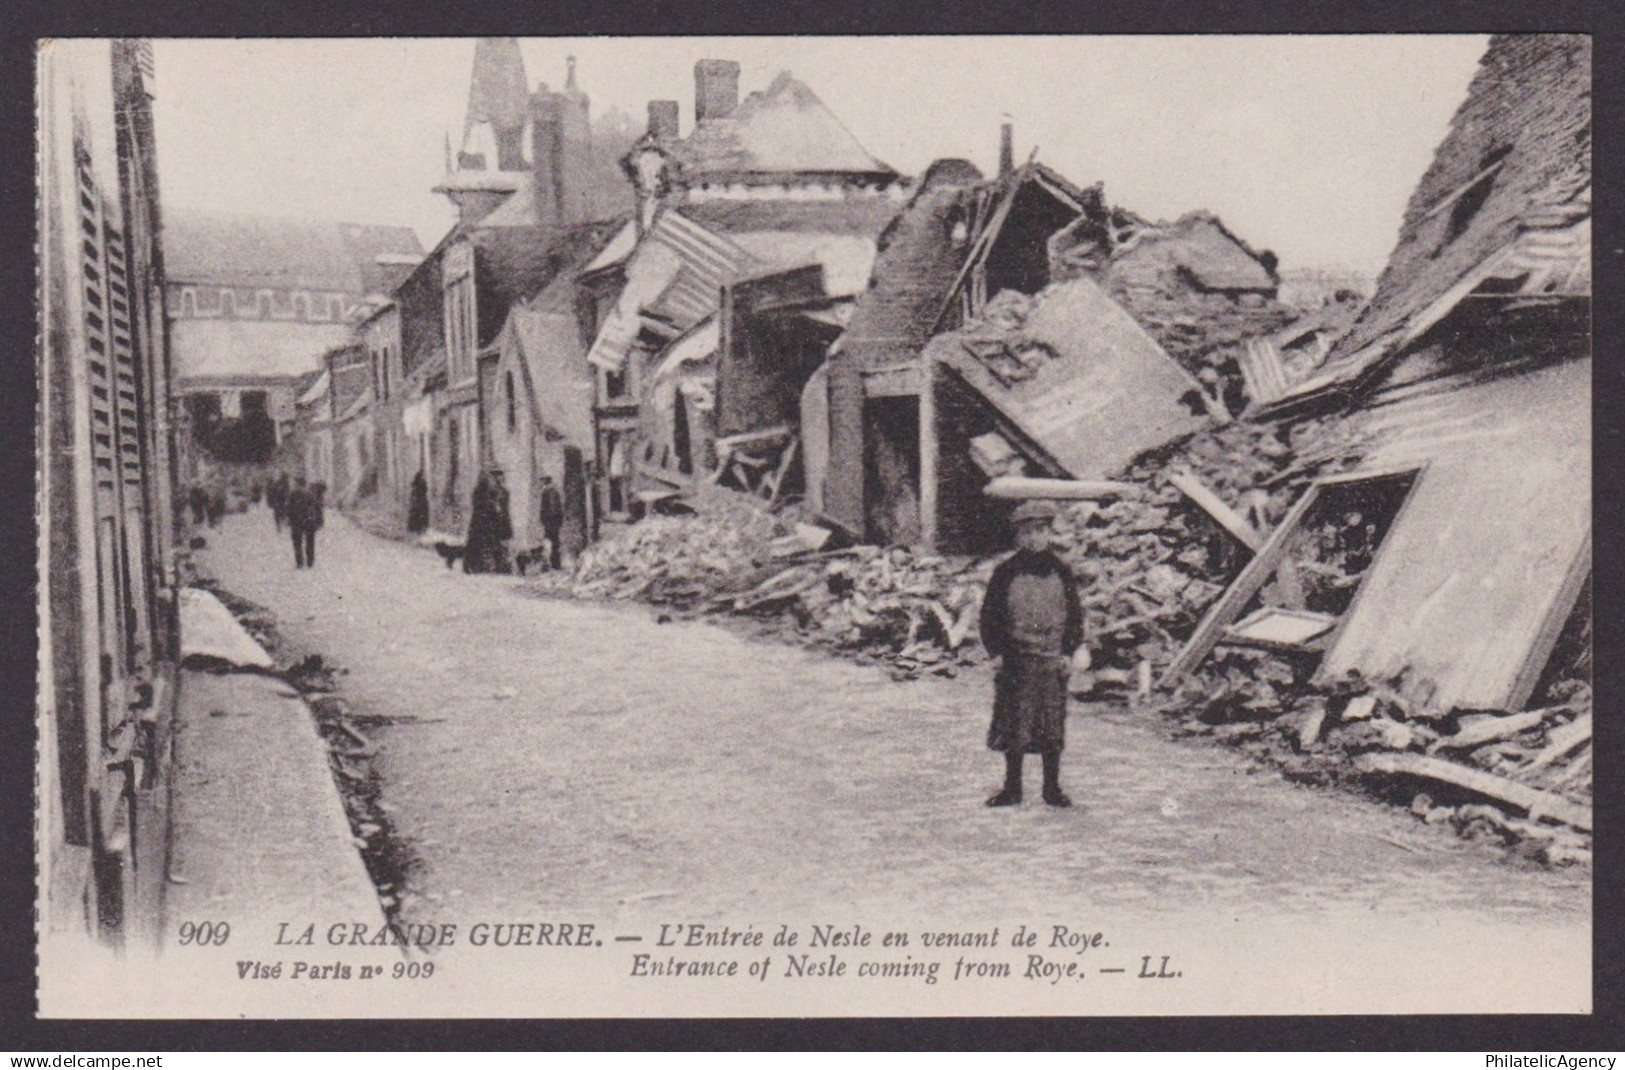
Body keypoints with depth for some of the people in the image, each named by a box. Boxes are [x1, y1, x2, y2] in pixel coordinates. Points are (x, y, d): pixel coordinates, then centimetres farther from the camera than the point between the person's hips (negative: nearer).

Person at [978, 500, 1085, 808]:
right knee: (1013, 729, 2)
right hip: (1016, 663, -1)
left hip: (1053, 662, 1)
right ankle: (1012, 788, 13)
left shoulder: (1061, 572, 6)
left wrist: (1069, 652, 1)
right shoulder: (1006, 573, 1)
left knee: (1053, 730, 4)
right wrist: (997, 651, -4)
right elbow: (990, 615, 5)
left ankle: (1052, 788, 15)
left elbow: (1074, 615, 10)